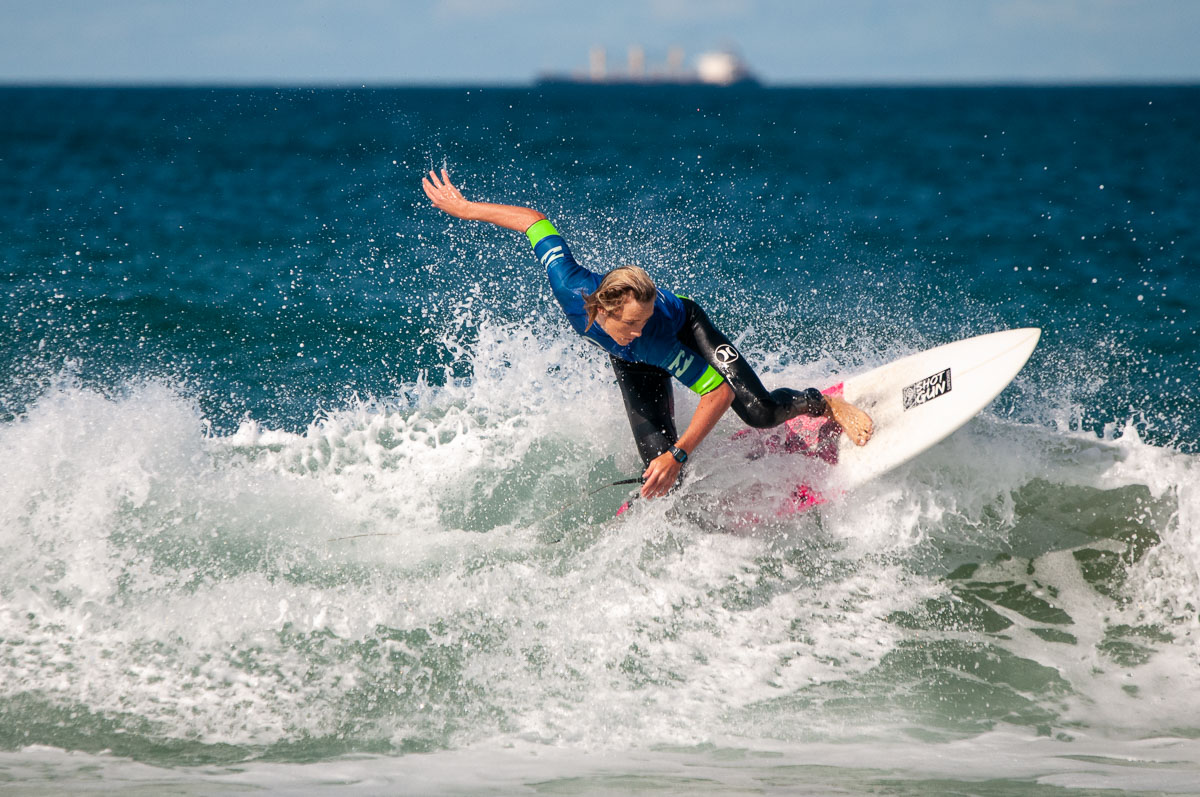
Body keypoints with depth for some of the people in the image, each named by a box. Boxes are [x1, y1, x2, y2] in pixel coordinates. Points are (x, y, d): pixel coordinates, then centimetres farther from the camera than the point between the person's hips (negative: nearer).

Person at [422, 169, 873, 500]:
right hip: (631, 365, 3)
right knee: (657, 457, -13)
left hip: (686, 325, -3)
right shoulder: (571, 288, -42)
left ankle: (823, 404, 16)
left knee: (760, 412, -17)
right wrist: (463, 208, -18)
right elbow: (533, 219, -27)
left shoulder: (658, 339, -45)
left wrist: (679, 455, -48)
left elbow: (719, 392, -41)